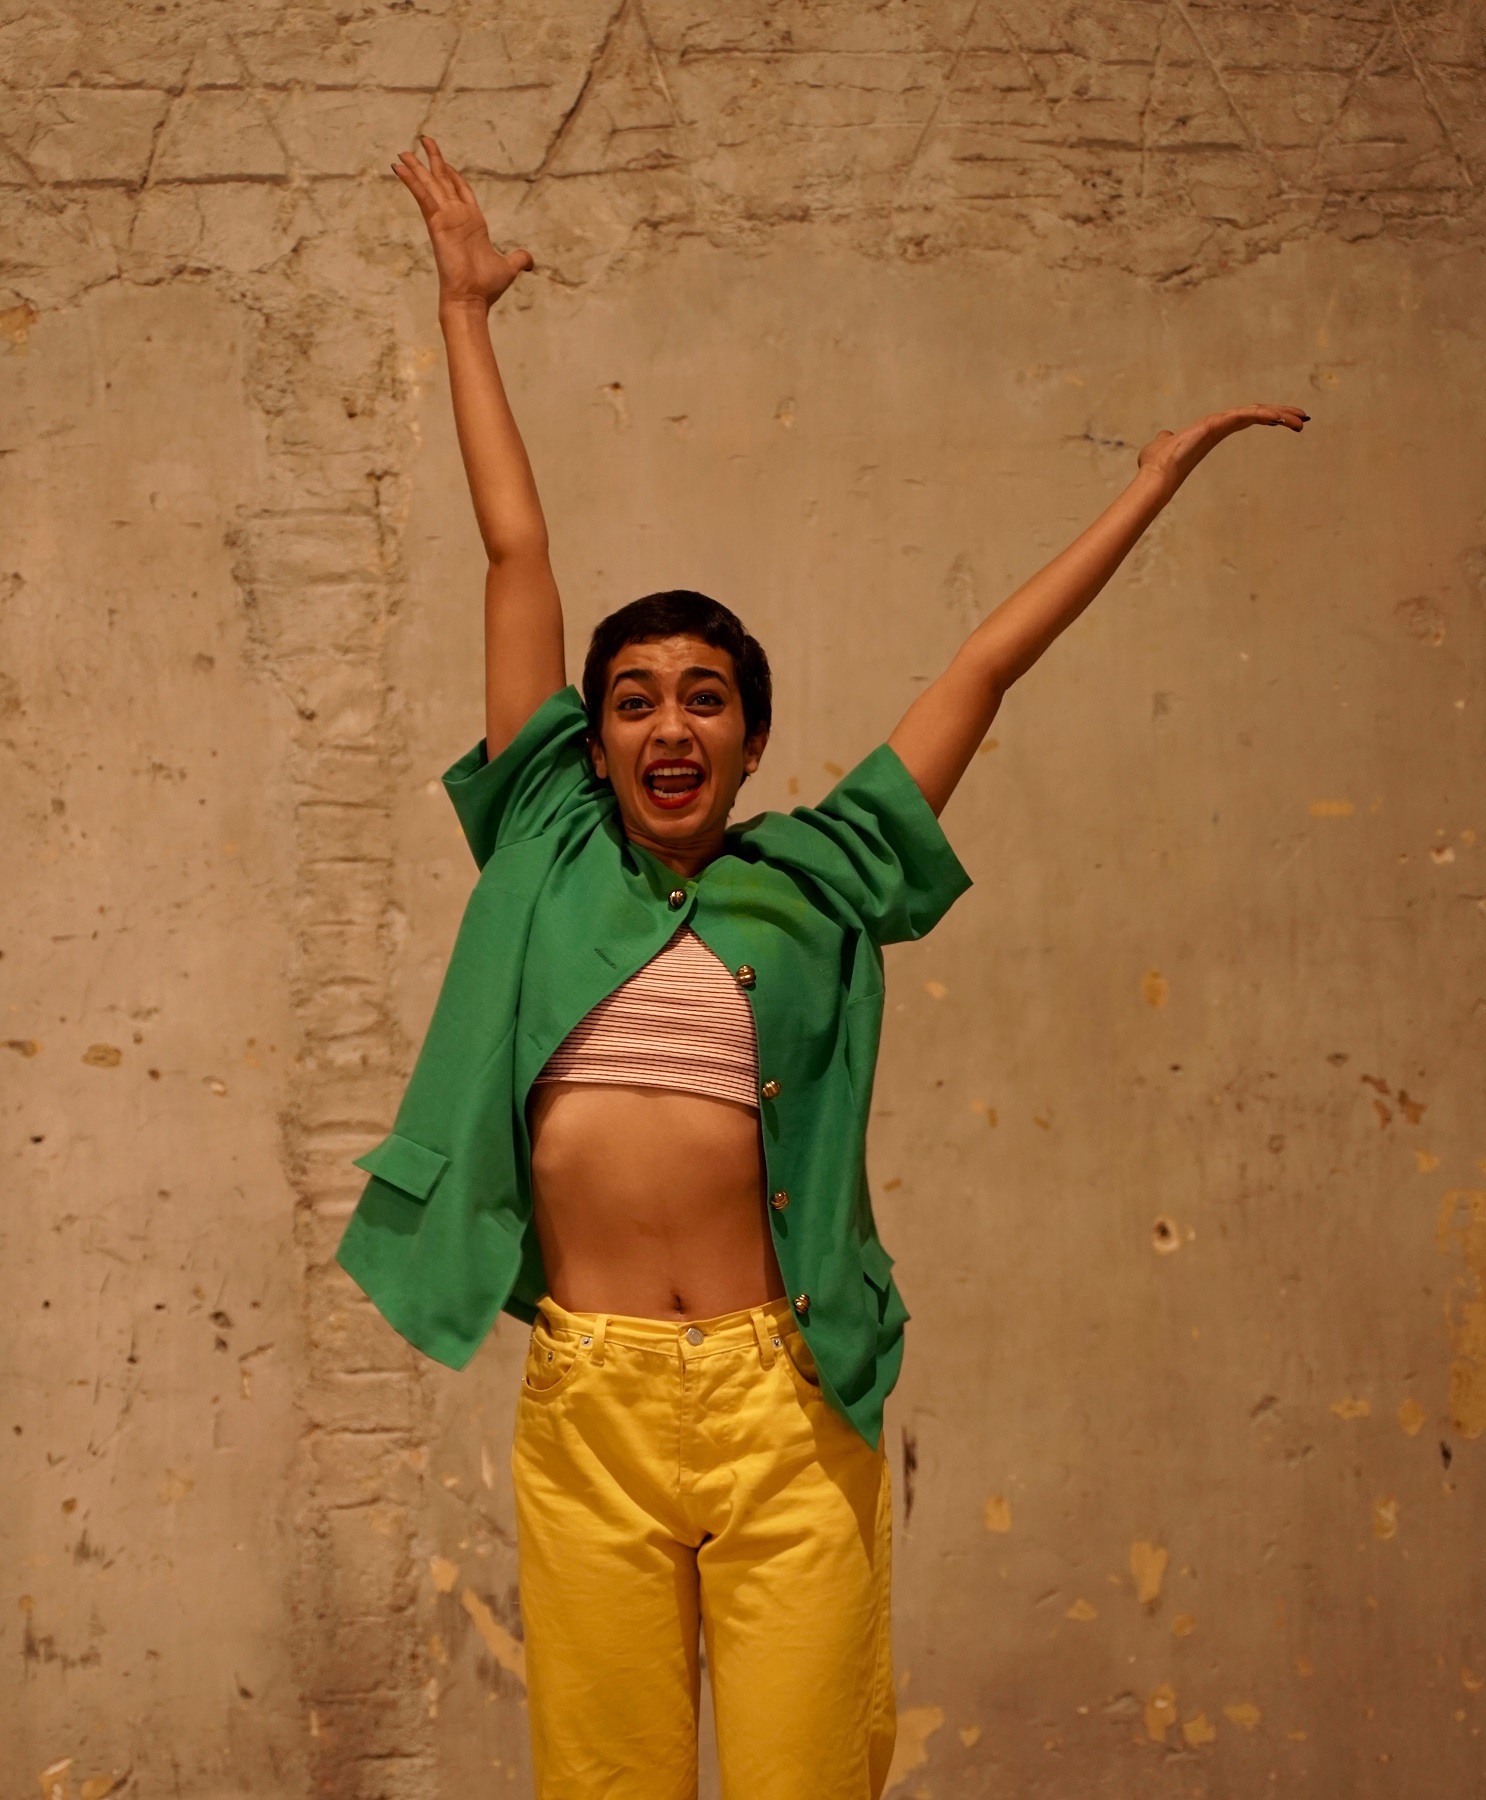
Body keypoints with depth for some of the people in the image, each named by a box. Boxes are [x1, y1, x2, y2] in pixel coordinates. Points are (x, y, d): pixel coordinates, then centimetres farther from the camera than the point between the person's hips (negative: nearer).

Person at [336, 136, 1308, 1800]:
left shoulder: (817, 877, 8)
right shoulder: (548, 851, 10)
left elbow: (988, 661, 13)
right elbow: (516, 554, 15)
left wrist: (1159, 474, 21)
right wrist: (465, 313, 26)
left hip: (783, 1401, -1)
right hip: (585, 1400, 1)